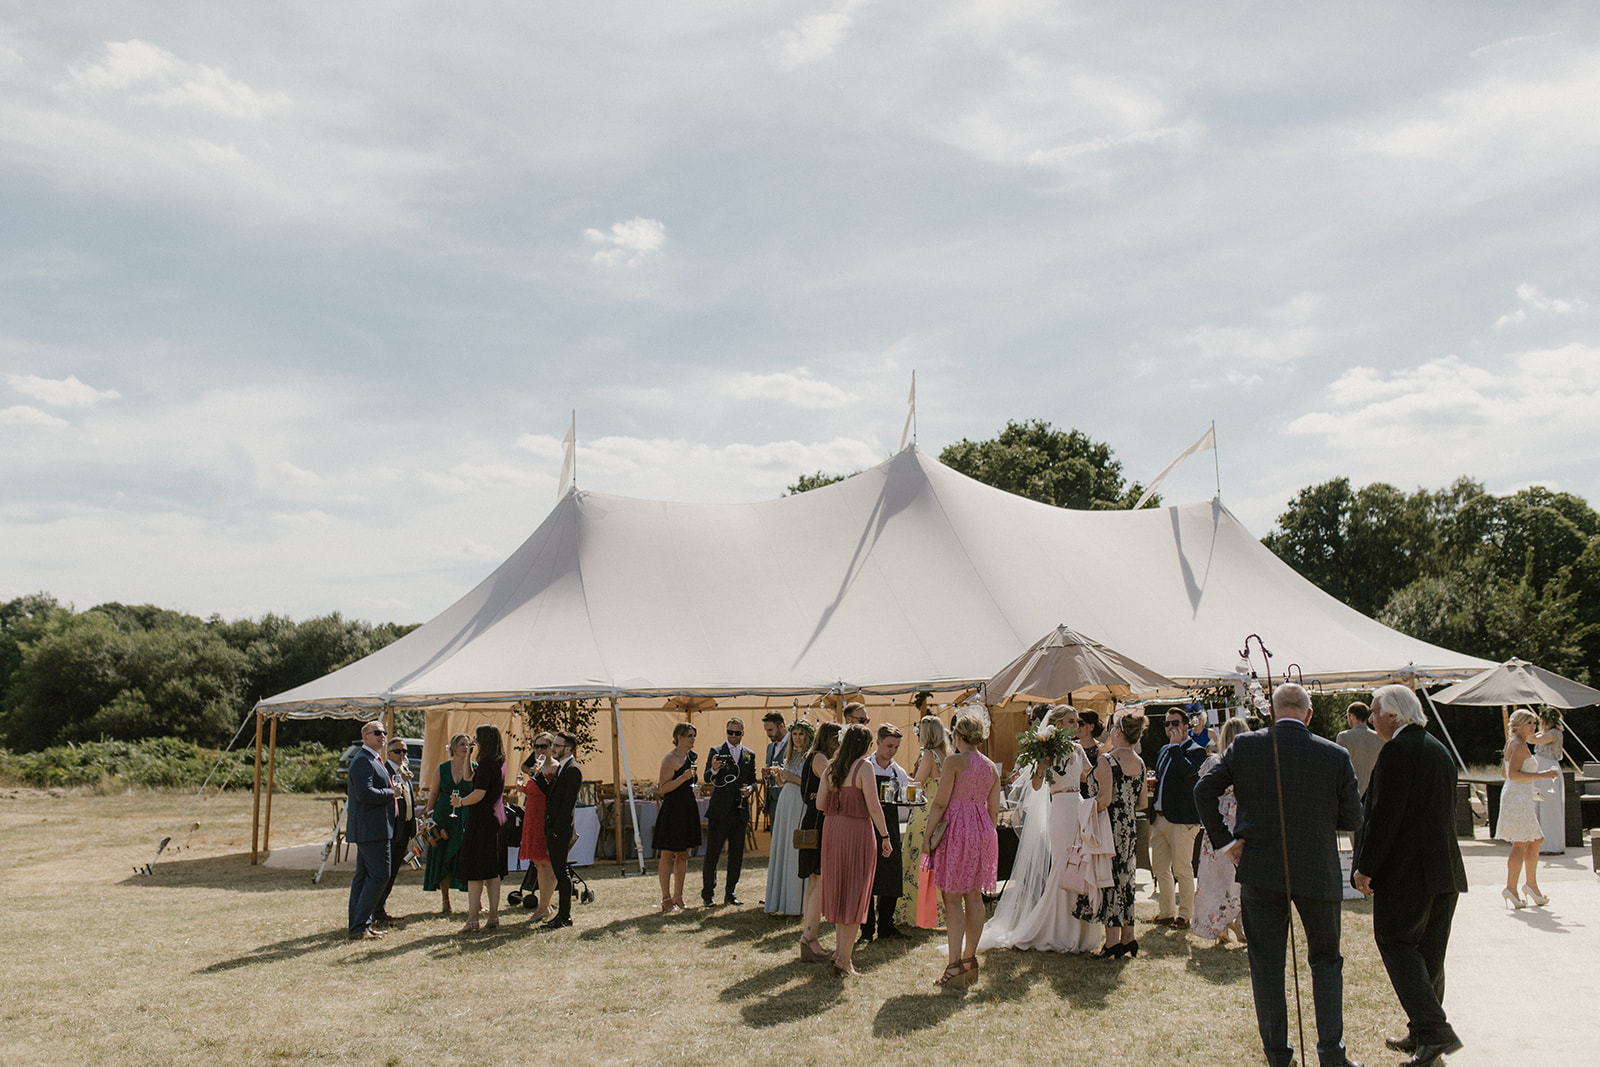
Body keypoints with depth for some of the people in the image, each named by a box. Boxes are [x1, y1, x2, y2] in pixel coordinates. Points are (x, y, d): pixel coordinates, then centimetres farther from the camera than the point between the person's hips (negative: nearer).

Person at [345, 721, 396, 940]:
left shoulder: (373, 760, 19)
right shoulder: (363, 761, -15)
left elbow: (349, 788, 29)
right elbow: (365, 793, -26)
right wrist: (391, 793, -13)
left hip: (367, 829, 11)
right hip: (371, 829, -11)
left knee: (363, 876, 12)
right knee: (379, 875, -10)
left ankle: (359, 926, 17)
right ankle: (359, 927, -7)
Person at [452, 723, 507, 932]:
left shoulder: (486, 763, -16)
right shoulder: (500, 763, 11)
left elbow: (479, 794, -21)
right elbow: (469, 777, 23)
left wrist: (460, 802, -6)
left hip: (481, 821, -9)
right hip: (497, 819, 9)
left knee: (475, 871, -3)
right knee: (493, 870, 11)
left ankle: (472, 918, -2)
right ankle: (494, 915, 11)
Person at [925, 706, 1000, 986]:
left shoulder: (954, 761, -8)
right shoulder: (992, 767, 10)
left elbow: (940, 803, -11)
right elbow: (994, 811, 13)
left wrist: (928, 836, -7)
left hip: (956, 827, -6)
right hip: (982, 829, 6)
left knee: (952, 896, -5)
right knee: (974, 895, 13)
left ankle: (954, 962, -9)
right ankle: (970, 957, 19)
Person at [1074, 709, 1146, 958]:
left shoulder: (1107, 760, -16)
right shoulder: (1139, 763, 6)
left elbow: (1104, 800, -22)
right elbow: (1141, 802, 12)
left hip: (1109, 826, -7)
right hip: (1130, 828, 7)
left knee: (1108, 880, 0)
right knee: (1124, 880, 14)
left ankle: (1113, 940, 2)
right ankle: (1128, 937, 19)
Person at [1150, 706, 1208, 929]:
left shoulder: (1195, 750, -6)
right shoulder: (1164, 750, 18)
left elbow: (1187, 771, -27)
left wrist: (1176, 745, -18)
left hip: (1181, 819, -8)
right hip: (1160, 818, 8)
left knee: (1182, 869, -1)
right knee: (1159, 868, 11)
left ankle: (1185, 915, 10)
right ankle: (1166, 912, 22)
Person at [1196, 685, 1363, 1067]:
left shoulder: (1244, 746, -7)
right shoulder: (1335, 756, -9)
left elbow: (1204, 791, -7)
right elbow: (1353, 818, -2)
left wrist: (1223, 840, 0)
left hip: (1260, 871, 0)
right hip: (1318, 874, 0)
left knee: (1266, 964, 11)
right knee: (1326, 960, 17)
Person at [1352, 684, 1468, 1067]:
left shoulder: (1397, 751, -15)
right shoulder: (1439, 750, 14)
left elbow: (1385, 816, -20)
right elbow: (1445, 814, 18)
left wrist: (1365, 868, -14)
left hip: (1407, 873, -9)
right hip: (1445, 870, 9)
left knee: (1396, 944, -4)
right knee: (1429, 953, 13)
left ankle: (1434, 1029, -11)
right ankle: (1422, 1034, 20)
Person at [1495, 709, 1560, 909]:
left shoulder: (1512, 743, 16)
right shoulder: (1519, 745, -14)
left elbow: (1504, 771, 22)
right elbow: (1513, 773, -23)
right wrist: (1541, 775, -22)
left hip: (1522, 798, 11)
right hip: (1518, 797, -11)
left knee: (1535, 841, 16)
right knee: (1521, 844, -10)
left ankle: (1531, 883, 23)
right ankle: (1511, 888, -10)